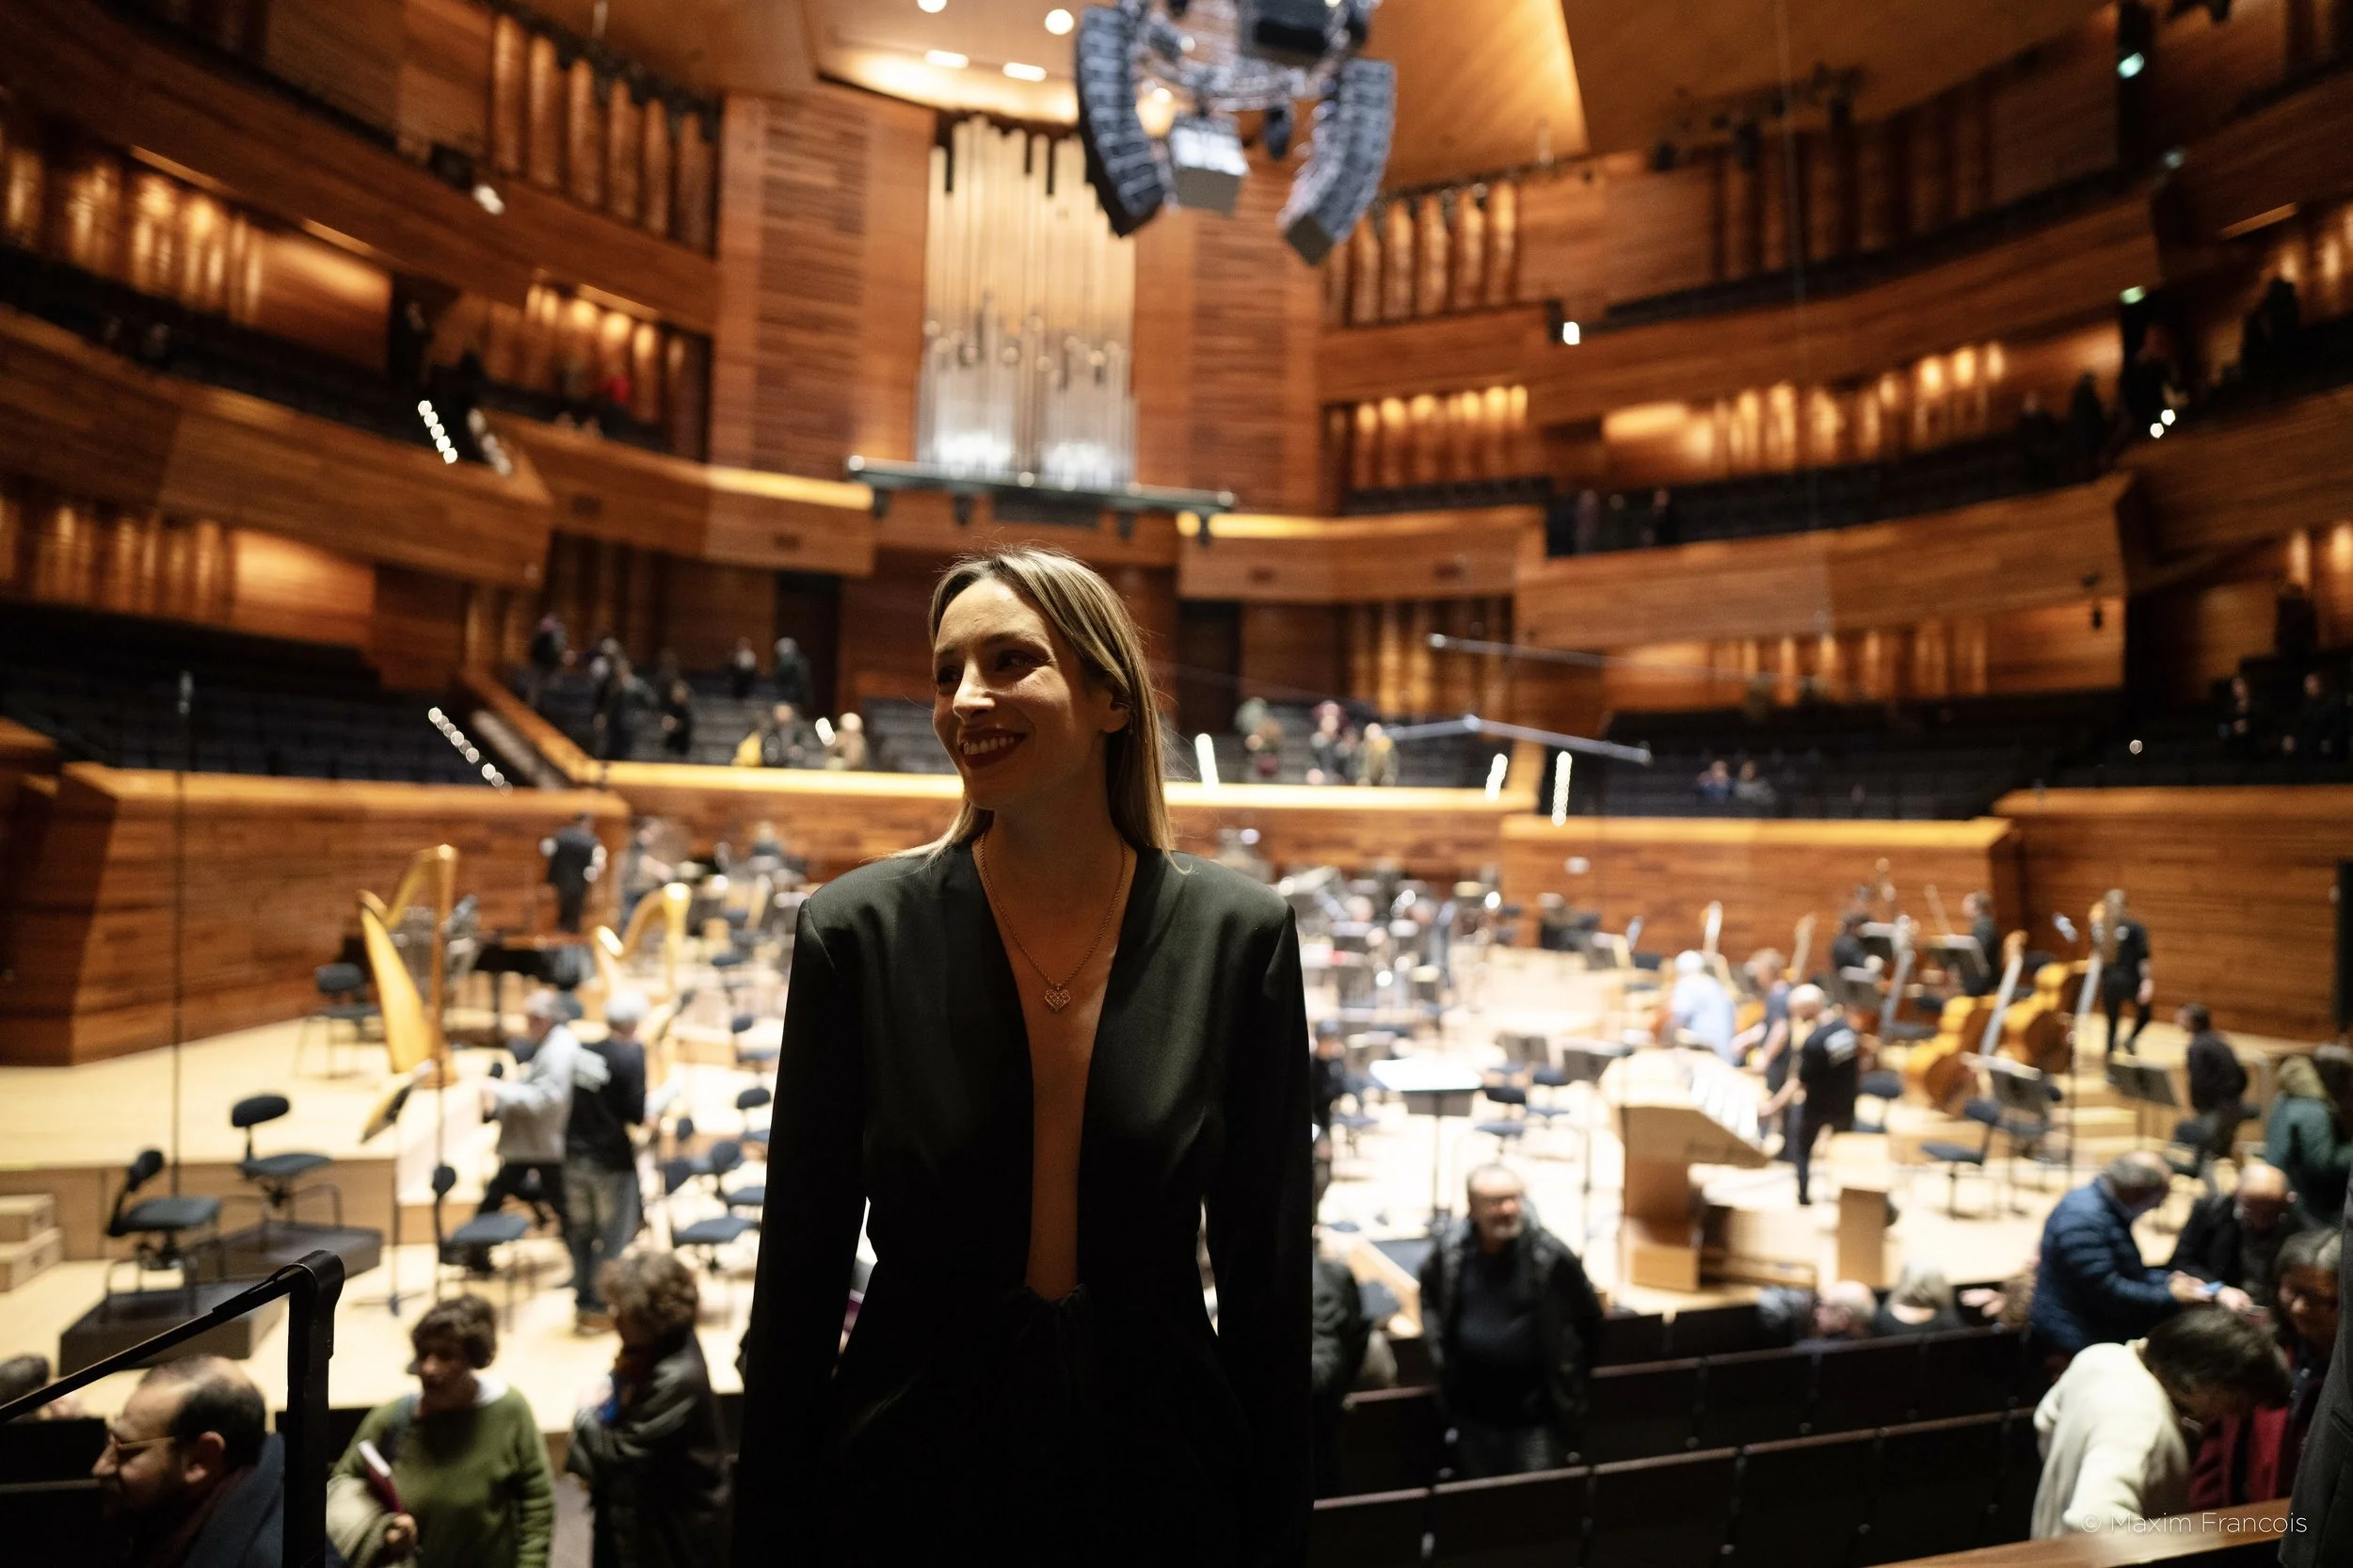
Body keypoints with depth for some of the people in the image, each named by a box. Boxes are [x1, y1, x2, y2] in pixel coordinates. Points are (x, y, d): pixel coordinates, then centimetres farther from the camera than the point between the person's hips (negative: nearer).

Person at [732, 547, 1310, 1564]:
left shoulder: (1236, 934, -9)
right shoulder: (859, 930, -11)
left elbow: (1267, 1269, -3)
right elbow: (800, 1271, -5)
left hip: (1158, 1484, 1)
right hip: (912, 1485, 0)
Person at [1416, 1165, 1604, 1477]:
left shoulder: (1552, 1255, -15)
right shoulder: (1449, 1251, -7)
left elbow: (1589, 1318, -1)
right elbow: (1429, 1298, 15)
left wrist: (1573, 1378, 5)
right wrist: (1439, 1353, 10)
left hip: (1537, 1415, -3)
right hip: (1472, 1413, 3)